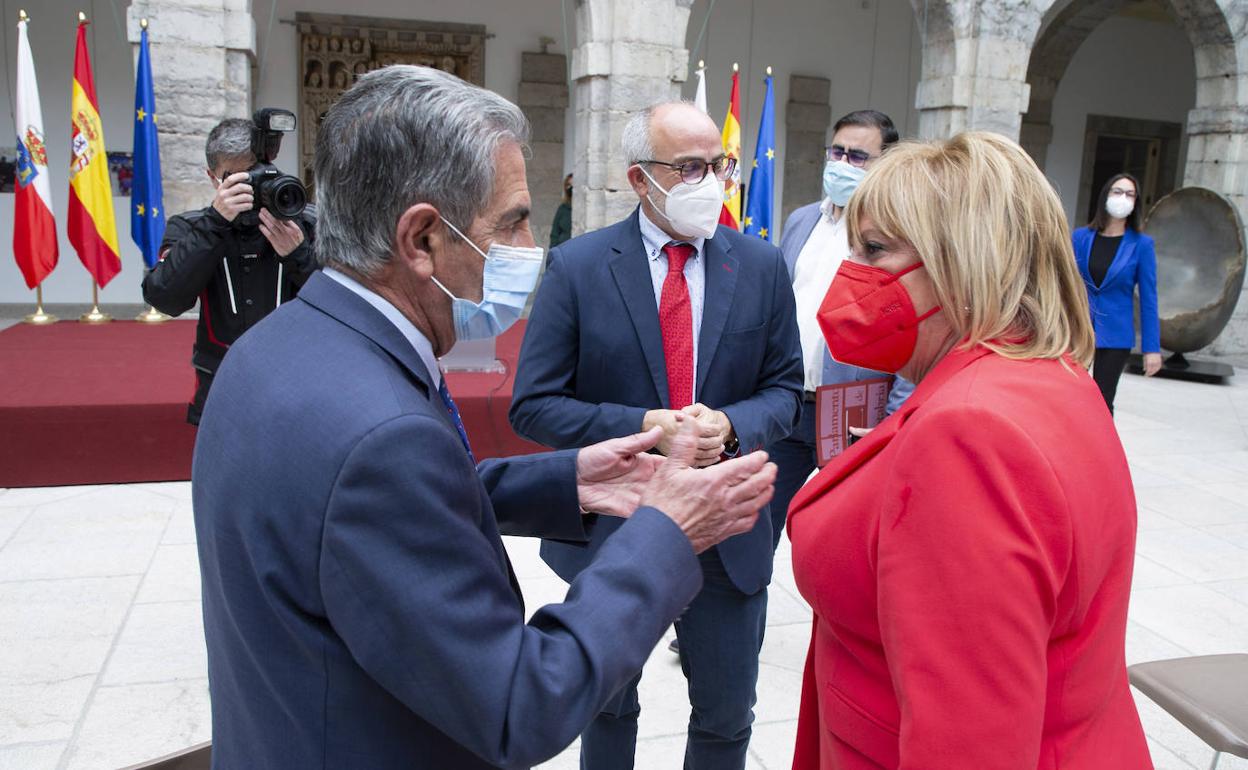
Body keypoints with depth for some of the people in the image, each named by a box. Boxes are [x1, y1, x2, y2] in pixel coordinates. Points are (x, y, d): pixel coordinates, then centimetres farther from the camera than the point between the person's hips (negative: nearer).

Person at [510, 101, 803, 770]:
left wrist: (730, 425, -19)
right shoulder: (577, 267, -10)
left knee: (727, 715, 19)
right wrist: (641, 426, -24)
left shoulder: (761, 267, -2)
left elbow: (785, 387, 3)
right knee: (607, 708, 23)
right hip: (611, 526, -1)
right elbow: (533, 407, -11)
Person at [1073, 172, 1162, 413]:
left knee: (1102, 402, 6)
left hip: (1115, 336, -1)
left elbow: (1148, 298, -3)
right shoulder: (1080, 237, -1)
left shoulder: (1141, 244, -4)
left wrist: (1152, 347, -6)